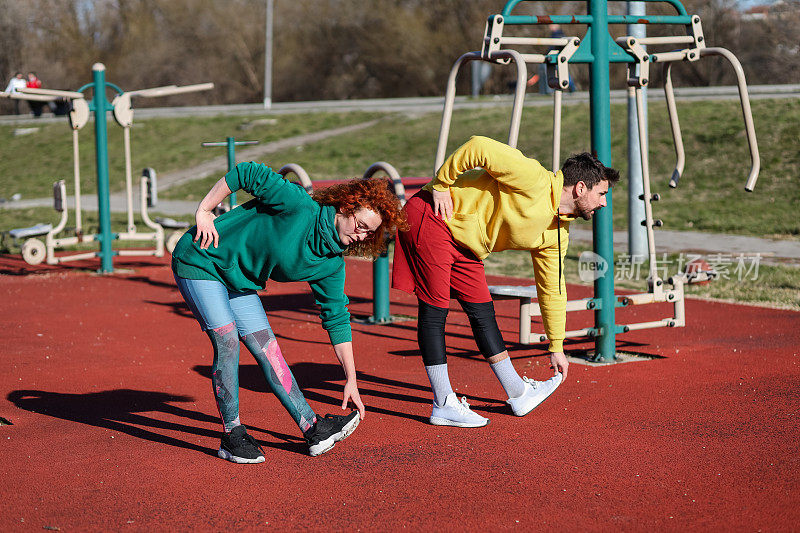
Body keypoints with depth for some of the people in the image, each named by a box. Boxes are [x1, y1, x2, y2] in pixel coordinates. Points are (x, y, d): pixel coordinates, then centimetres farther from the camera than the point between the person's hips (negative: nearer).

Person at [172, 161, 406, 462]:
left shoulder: (332, 265, -5)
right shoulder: (300, 206, -27)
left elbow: (337, 319, 1)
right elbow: (246, 173, -21)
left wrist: (351, 381, -1)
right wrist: (204, 212, -19)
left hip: (240, 283, 7)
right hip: (199, 261, -7)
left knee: (267, 348, 1)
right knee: (227, 339, -17)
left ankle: (314, 430, 2)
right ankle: (231, 437, -9)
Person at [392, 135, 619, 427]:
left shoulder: (557, 234, 4)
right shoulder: (535, 182, -24)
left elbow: (552, 289, 13)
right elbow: (479, 147, -26)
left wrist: (557, 348, 17)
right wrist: (439, 186, -17)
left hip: (463, 243, 9)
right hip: (432, 217, -9)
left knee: (482, 311, 10)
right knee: (435, 309, -6)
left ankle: (518, 394, 19)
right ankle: (444, 405, -3)